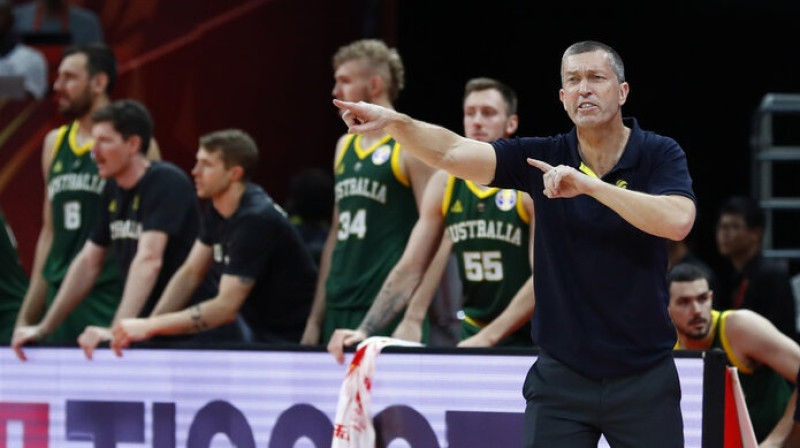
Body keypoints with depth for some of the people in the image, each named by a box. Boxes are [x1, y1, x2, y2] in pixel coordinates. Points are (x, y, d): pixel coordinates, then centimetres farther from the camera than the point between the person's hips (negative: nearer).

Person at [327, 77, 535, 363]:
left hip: (528, 340, -4)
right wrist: (365, 330, -4)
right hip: (472, 335, 4)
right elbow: (409, 269, 8)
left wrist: (488, 337, -19)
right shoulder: (445, 183, 7)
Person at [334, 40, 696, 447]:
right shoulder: (542, 157, -1)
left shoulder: (660, 155, -5)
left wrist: (589, 185, -27)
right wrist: (395, 121, -32)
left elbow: (678, 220, -24)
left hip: (643, 378, -1)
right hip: (561, 378, 1)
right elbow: (452, 152, -13)